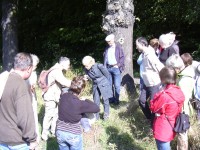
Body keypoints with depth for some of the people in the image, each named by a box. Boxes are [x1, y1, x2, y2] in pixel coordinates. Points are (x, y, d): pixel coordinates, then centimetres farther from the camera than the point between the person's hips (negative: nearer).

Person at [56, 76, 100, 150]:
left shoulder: (63, 96, -10)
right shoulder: (80, 104, -23)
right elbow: (97, 109, -11)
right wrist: (87, 101, 2)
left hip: (60, 132, 5)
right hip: (74, 135, -4)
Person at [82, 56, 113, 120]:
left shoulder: (99, 66, -24)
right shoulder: (86, 70, -9)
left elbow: (107, 74, -11)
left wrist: (104, 82, 0)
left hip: (104, 85, -4)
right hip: (95, 86, 4)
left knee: (105, 100, 6)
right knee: (96, 102, 7)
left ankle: (106, 115, 23)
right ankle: (96, 116, 19)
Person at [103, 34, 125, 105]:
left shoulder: (118, 47, -2)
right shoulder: (107, 49, 11)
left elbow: (122, 57, -4)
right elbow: (105, 58, 15)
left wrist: (118, 65, -12)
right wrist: (104, 67, 6)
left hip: (116, 68, -5)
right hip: (108, 68, 5)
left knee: (117, 85, -4)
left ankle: (116, 99, 8)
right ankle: (111, 98, 21)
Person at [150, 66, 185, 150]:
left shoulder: (164, 95, -30)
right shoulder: (179, 92, -5)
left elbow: (153, 108, -16)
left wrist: (156, 97, -5)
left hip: (162, 130, -8)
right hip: (171, 128, 8)